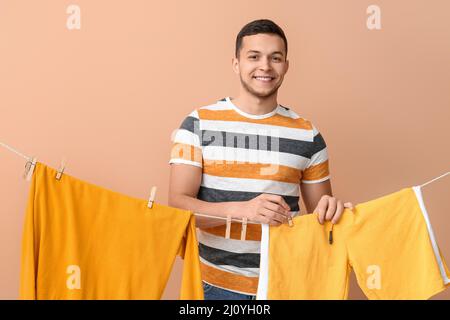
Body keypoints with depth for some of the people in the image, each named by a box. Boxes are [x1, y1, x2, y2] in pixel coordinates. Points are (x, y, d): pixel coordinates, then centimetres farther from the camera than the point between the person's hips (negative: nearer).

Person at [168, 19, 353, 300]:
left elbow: (320, 214, 7)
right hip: (216, 283, -1)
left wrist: (331, 210, -16)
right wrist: (241, 209, -26)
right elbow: (178, 204, -10)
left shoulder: (307, 134, 0)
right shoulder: (198, 124, -5)